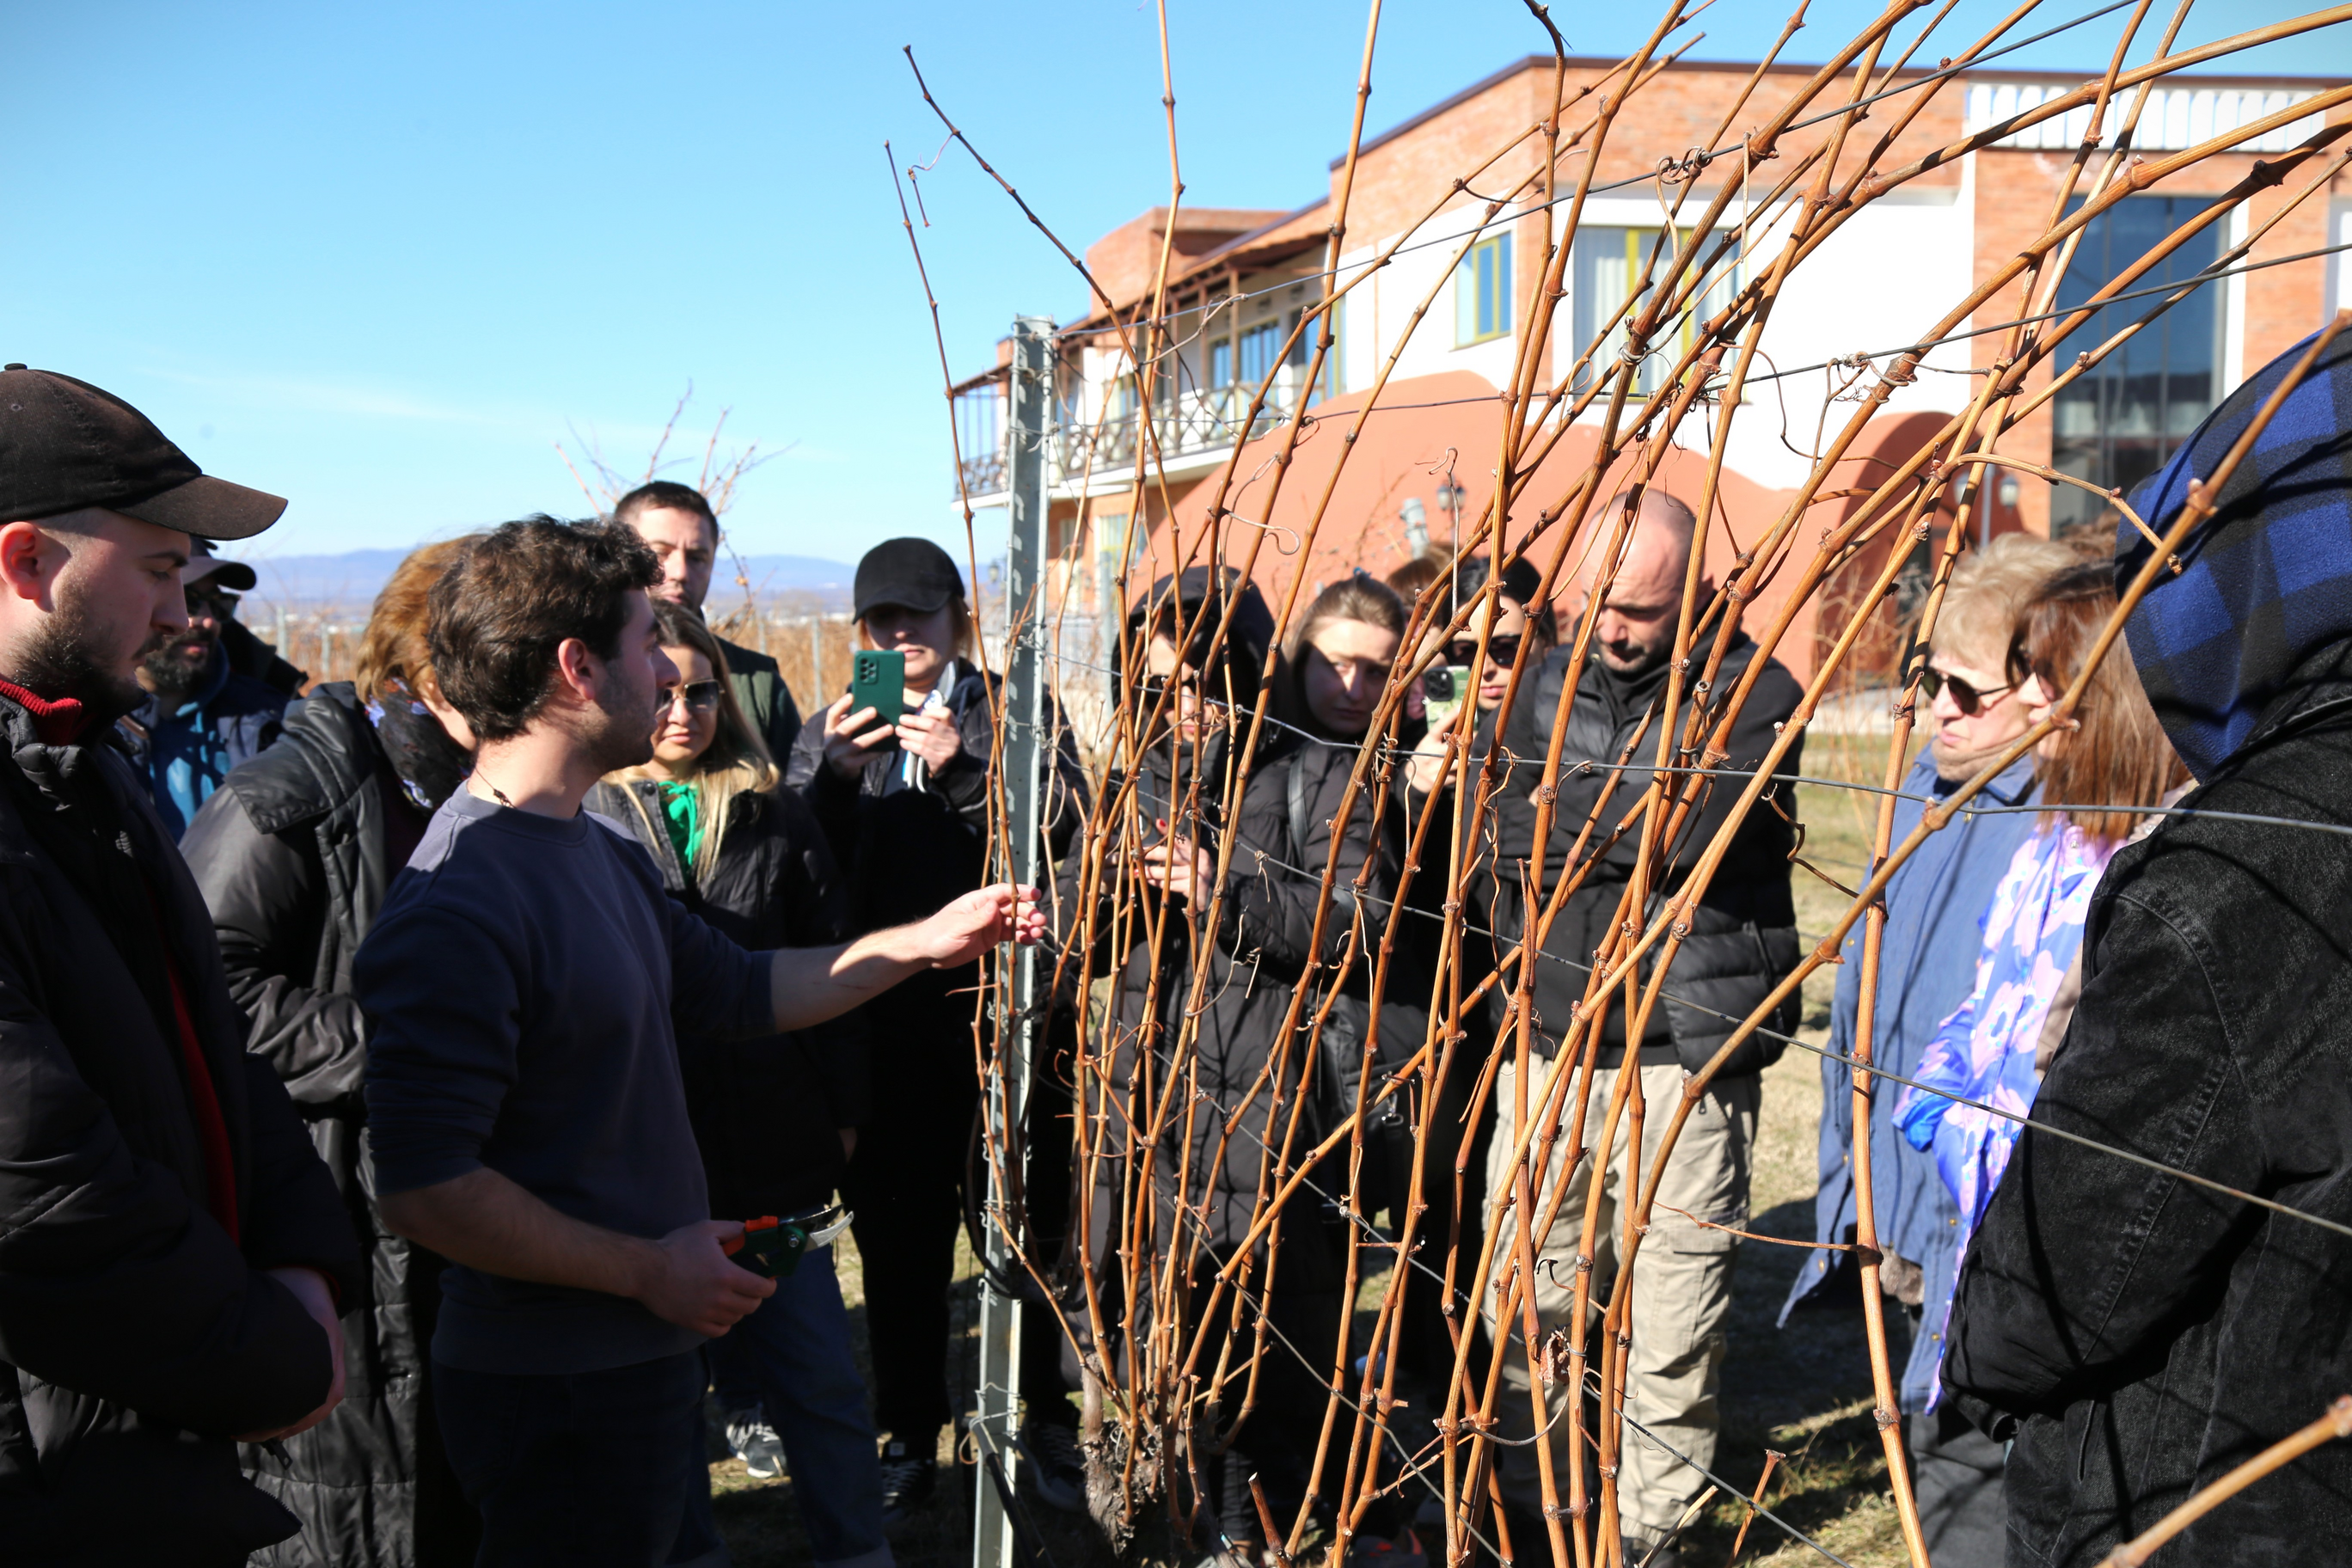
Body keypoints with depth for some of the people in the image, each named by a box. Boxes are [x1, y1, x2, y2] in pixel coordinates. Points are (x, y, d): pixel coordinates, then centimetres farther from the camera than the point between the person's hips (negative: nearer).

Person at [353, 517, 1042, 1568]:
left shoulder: (601, 850, 9)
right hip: (554, 1393, -9)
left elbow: (737, 990, 17)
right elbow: (424, 1189, -26)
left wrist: (924, 941, 14)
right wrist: (648, 1268, -19)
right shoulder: (458, 905, -24)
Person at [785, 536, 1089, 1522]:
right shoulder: (832, 731, 12)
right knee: (898, 1237, 10)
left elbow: (1062, 821, -9)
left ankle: (1047, 1422, 26)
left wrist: (962, 767, -23)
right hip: (884, 1025, 2)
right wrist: (834, 776, -17)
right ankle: (910, 1440, 25)